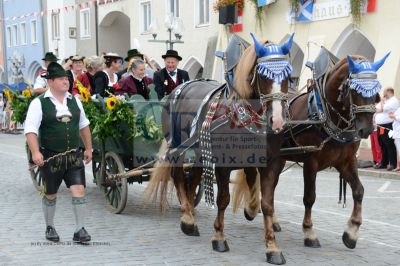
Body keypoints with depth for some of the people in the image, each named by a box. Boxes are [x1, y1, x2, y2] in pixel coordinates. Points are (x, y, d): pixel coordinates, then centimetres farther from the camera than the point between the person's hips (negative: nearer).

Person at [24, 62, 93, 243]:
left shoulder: (74, 101, 9)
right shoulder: (39, 103, -7)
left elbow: (83, 125, 20)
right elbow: (30, 130, -14)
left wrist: (88, 148, 18)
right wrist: (35, 152, -26)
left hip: (74, 156, 3)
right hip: (50, 158, -3)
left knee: (79, 189, -9)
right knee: (50, 194, 11)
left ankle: (79, 230, -1)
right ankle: (49, 227, 31)